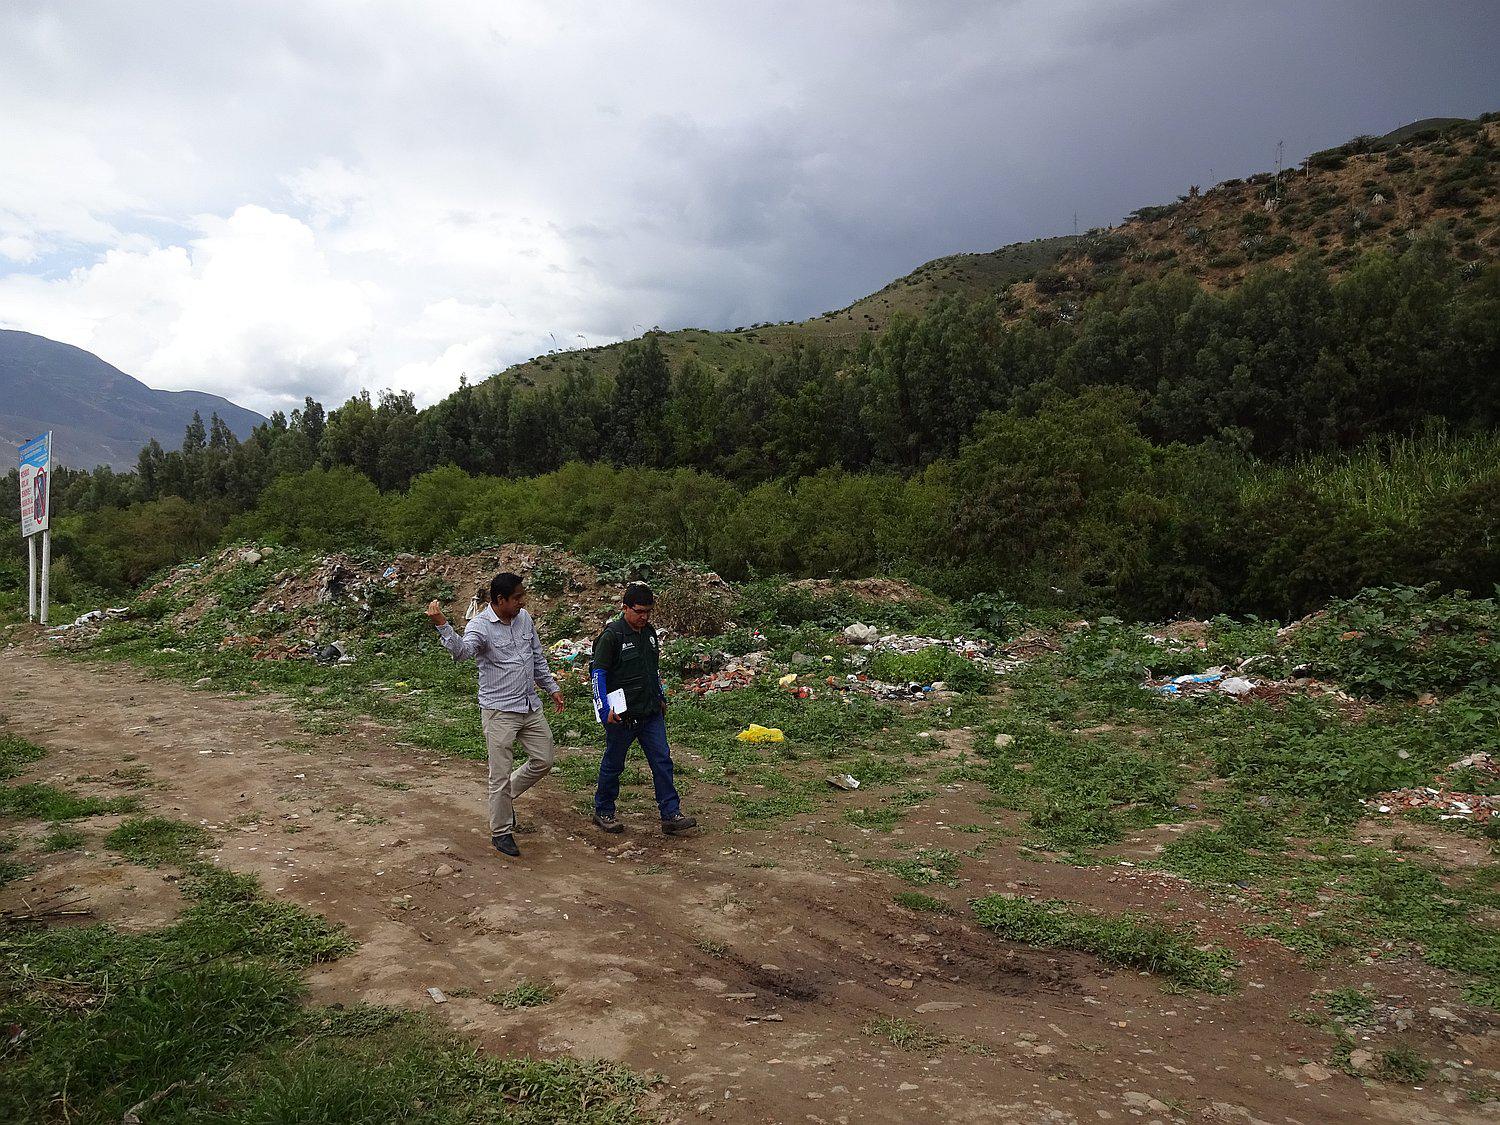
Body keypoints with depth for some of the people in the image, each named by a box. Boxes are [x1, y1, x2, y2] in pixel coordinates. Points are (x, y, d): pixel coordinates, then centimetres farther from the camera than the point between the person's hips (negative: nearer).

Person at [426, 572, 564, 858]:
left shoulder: (524, 618, 4)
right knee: (501, 775, 1)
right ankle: (501, 832, 18)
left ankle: (505, 797, 36)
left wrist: (552, 688, 20)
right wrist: (442, 625, -55)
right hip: (499, 711, -6)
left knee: (543, 761, 13)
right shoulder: (480, 625, -16)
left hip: (531, 706, 6)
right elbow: (462, 651, -38)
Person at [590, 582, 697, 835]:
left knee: (662, 760, 1)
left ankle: (671, 815, 5)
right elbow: (598, 673, -12)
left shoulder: (649, 632, 10)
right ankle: (603, 812, 25)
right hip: (622, 715, -6)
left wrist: (661, 698, 24)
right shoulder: (612, 635, -12)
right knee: (613, 764, 8)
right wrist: (605, 709, -18)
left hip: (651, 712, 6)